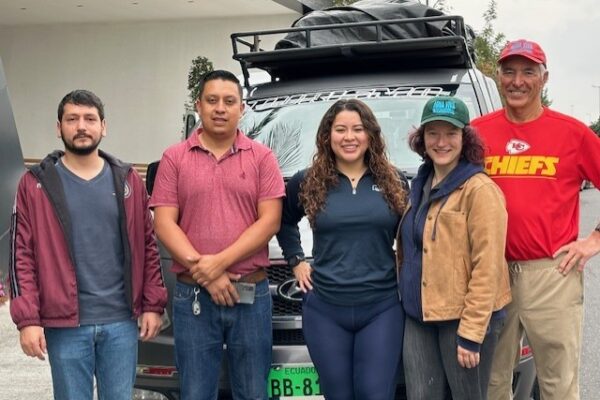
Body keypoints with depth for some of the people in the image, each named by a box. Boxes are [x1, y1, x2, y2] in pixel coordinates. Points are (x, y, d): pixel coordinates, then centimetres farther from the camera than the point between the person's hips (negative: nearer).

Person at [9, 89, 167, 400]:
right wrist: (27, 319, -10)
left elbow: (148, 246, 8)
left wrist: (153, 305, 1)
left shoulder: (127, 180, 7)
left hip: (122, 320, 2)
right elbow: (22, 255, -3)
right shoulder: (36, 183, 0)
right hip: (65, 324, -2)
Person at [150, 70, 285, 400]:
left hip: (252, 295, 0)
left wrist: (219, 262, -14)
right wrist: (203, 270, -13)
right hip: (192, 296, 0)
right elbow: (164, 224, -3)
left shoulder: (261, 157, 4)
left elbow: (270, 221, -4)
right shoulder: (174, 158, 4)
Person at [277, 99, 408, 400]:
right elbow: (283, 222, 20)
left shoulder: (394, 182, 4)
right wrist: (296, 261, 10)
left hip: (382, 308, 0)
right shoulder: (307, 182, 2)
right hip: (325, 309, 1)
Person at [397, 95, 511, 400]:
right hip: (419, 315, 7)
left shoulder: (480, 189, -12)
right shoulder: (421, 185, 12)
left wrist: (471, 334, -18)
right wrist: (408, 298, 13)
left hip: (464, 317, -6)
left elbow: (487, 268, -16)